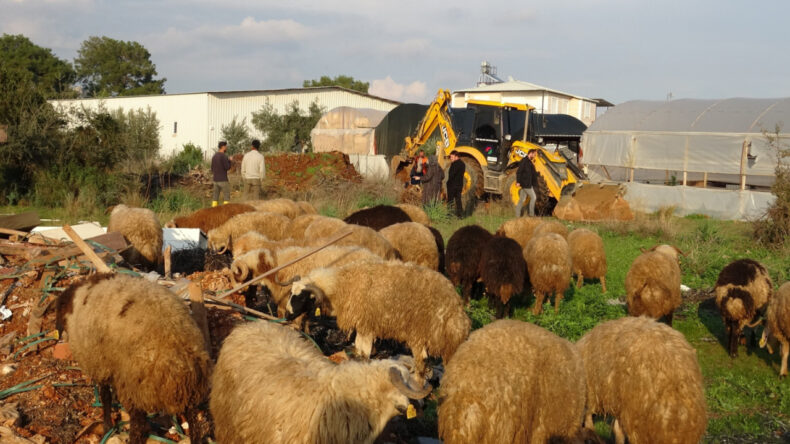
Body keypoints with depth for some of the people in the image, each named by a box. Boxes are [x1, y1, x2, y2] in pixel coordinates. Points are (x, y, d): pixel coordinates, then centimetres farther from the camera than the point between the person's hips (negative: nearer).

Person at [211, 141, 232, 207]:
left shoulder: (214, 156, 11)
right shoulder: (224, 156, -15)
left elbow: (212, 169, 14)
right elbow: (227, 167, -16)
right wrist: (229, 161, 2)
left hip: (216, 180, 7)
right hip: (223, 180, -7)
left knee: (215, 197, 9)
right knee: (226, 197, -1)